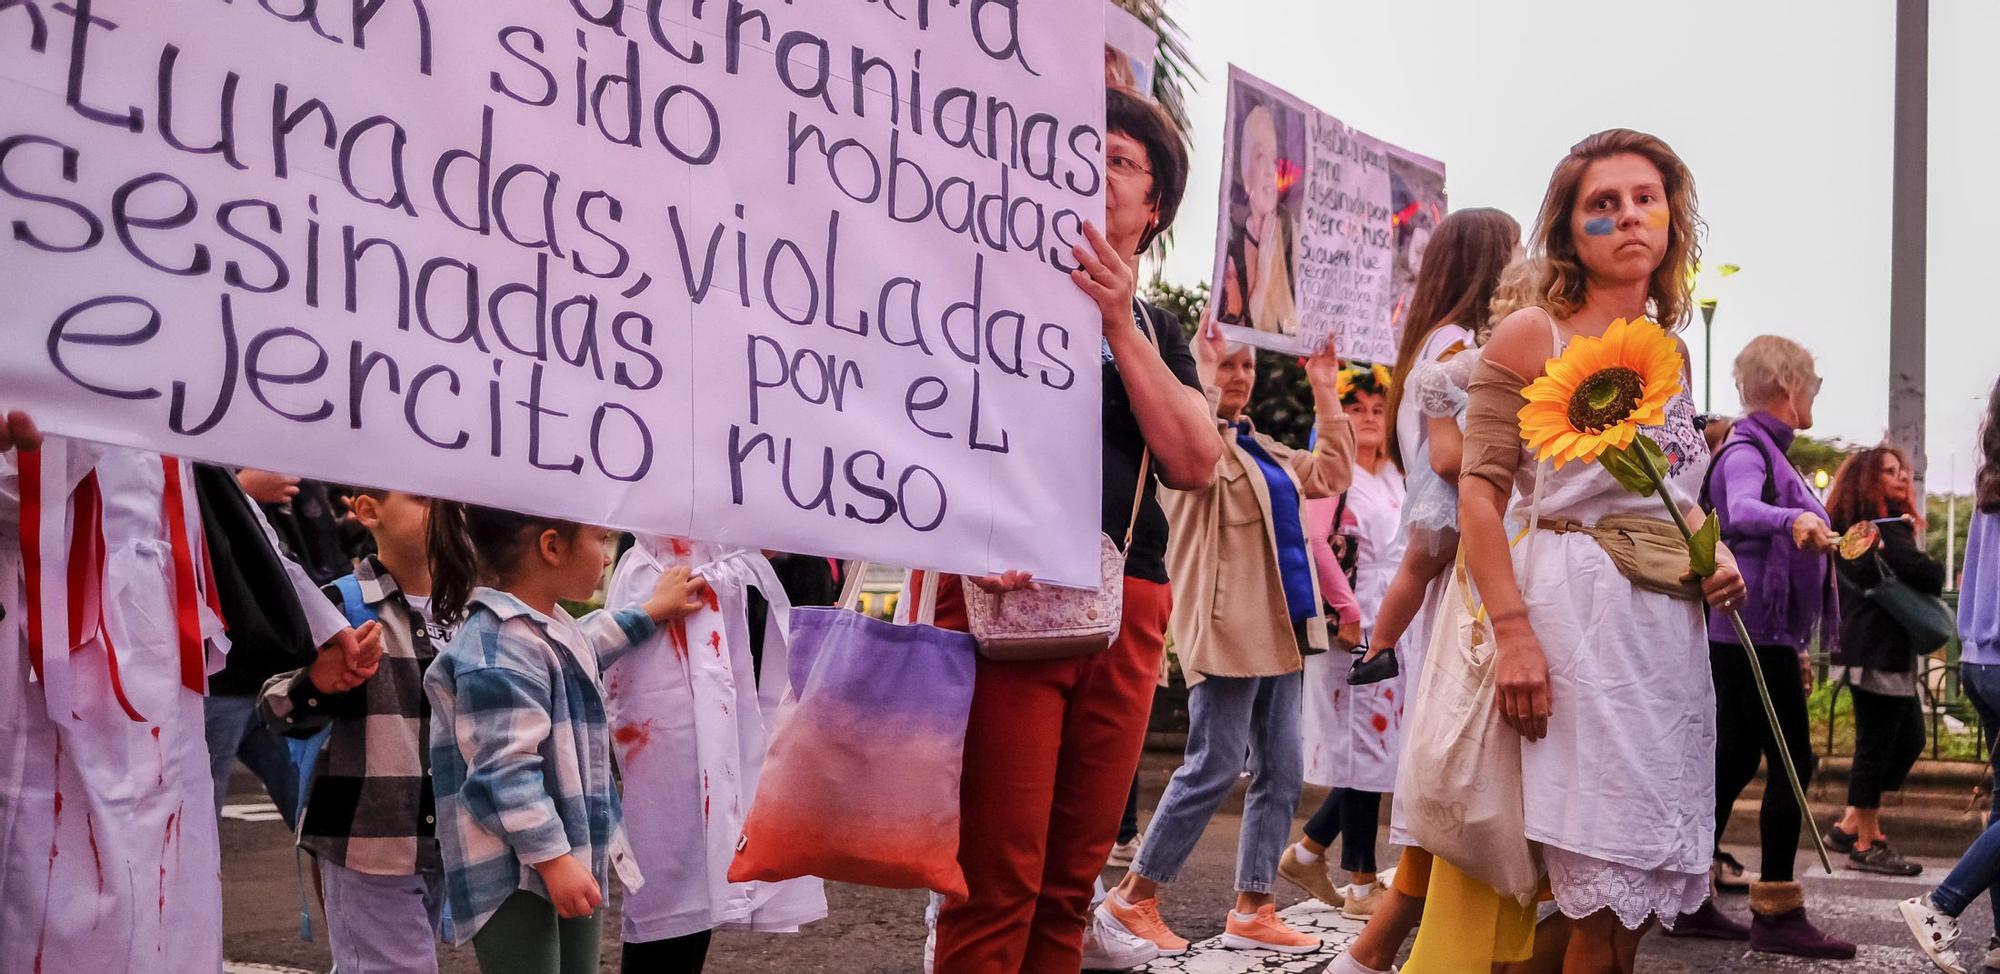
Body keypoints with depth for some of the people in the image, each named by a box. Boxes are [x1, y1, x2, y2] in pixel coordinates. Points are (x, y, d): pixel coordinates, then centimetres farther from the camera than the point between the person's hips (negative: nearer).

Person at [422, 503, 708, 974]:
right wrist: (552, 858, -25)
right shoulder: (501, 649, -22)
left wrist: (649, 613, 42)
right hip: (515, 873, -11)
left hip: (569, 856, 11)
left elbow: (580, 649, 37)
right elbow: (504, 771, -26)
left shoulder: (547, 628, 12)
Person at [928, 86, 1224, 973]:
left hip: (1129, 609, 5)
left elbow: (1194, 463, 4)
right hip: (1008, 596, -4)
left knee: (1071, 881, 7)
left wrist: (1119, 325, -2)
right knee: (997, 881, -9)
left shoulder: (1157, 330, 21)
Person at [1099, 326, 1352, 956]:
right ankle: (1133, 897, 4)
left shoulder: (1264, 449, 20)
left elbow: (1331, 475, 19)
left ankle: (1252, 911, 13)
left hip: (1279, 630, 8)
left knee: (1280, 774, 7)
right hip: (1226, 628, -8)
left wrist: (1325, 392, 16)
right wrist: (1205, 379, -20)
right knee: (1215, 769, -8)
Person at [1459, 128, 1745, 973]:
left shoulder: (1672, 355, 14)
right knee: (1605, 887, -5)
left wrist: (1715, 553, 4)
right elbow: (1480, 491, -10)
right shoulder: (1531, 337, -4)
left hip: (1670, 619, 7)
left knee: (1644, 875, 11)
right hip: (1578, 611, -6)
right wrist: (1512, 632, -19)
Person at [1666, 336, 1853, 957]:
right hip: (1755, 632, -10)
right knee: (1791, 762, -8)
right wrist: (1794, 518, -53)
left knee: (1735, 761, 10)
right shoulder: (1746, 450, -11)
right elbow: (1742, 510, -32)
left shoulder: (1769, 452, 20)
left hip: (1762, 633, 10)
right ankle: (1776, 915, -4)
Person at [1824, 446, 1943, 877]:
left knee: (1908, 740, 15)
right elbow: (1926, 575, -24)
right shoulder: (1880, 529, -15)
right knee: (1876, 744, -4)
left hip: (1889, 651, 11)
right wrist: (1935, 571, -2)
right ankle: (1867, 845, 3)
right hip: (1878, 654, -11)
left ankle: (1850, 826, 18)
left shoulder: (1881, 525, 19)